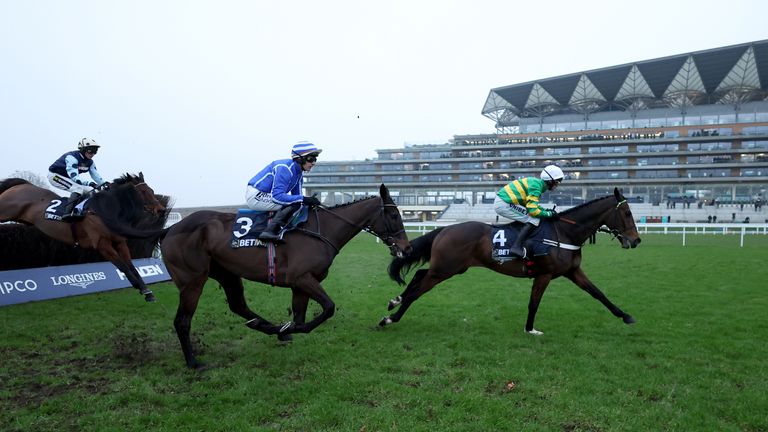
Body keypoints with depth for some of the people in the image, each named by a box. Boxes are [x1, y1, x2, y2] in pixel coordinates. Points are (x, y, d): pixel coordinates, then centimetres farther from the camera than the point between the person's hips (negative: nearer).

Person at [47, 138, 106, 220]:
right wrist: (90, 183, -51)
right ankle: (68, 213, -40)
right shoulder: (72, 157, -30)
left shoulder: (90, 162, -4)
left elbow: (96, 176, -4)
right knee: (78, 188, -31)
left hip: (68, 178, 9)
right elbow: (74, 177, -39)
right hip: (55, 175, -9)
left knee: (89, 190, -1)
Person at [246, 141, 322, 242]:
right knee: (293, 204, -22)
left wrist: (309, 201, -11)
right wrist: (303, 199, -32)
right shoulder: (285, 168, -23)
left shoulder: (299, 173, 6)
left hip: (265, 195, 10)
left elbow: (297, 195, 9)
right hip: (255, 196, -10)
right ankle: (269, 231, -28)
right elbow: (277, 196, -30)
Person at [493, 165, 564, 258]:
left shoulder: (535, 182, 16)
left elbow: (532, 204, 24)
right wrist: (549, 214, -7)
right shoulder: (536, 185, -14)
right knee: (534, 220, -11)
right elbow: (533, 210, -19)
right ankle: (516, 247, -18)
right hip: (504, 204, -10)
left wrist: (545, 210, 12)